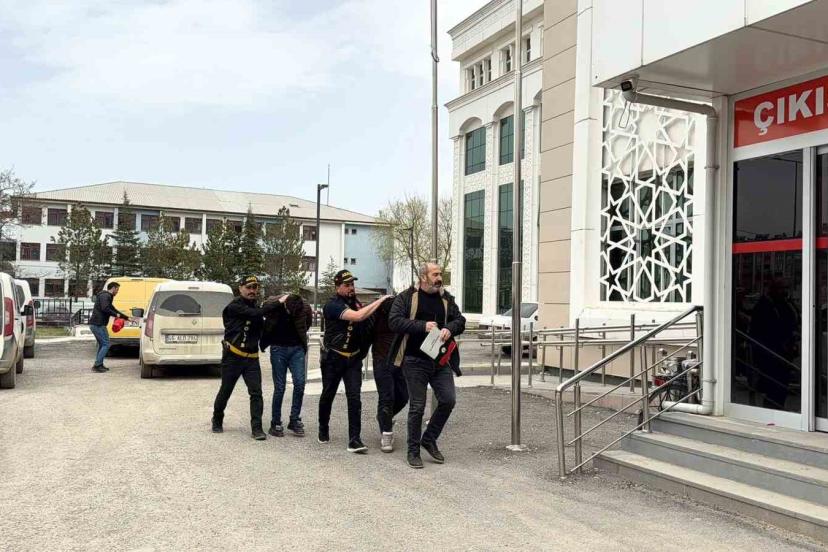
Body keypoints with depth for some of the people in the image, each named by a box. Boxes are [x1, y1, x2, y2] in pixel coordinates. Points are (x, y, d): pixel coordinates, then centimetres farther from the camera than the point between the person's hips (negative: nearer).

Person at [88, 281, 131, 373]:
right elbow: (105, 309, -25)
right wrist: (116, 315, -11)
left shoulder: (107, 297, 23)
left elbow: (113, 309, 31)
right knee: (106, 344, -7)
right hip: (98, 325, -10)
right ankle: (97, 365, -8)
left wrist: (127, 318, 32)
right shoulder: (105, 296, -10)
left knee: (102, 344, 17)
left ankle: (99, 365, 19)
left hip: (95, 324, 10)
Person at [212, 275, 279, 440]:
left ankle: (257, 428, -5)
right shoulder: (235, 306, -10)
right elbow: (255, 314, -26)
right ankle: (217, 422, 30)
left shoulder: (255, 307, 14)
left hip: (252, 358, 5)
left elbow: (262, 330, 14)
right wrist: (276, 303, -23)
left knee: (256, 393, -6)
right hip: (233, 357, -5)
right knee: (225, 391, 7)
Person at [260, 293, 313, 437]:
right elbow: (266, 327, 1)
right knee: (279, 387, -2)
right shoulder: (274, 305, -16)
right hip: (278, 349, -2)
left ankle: (295, 421, 3)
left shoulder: (305, 308, -11)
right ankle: (275, 423, 10)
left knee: (300, 383, -9)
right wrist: (264, 344, 10)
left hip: (297, 349, 2)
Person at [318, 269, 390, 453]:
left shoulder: (356, 303, 7)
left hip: (354, 358, 4)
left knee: (354, 398, -8)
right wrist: (380, 301, -24)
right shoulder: (332, 305, -15)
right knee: (327, 396, 12)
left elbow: (365, 326, 22)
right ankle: (323, 431, 35)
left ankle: (354, 440, -8)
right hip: (333, 358, -4)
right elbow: (358, 317, -29)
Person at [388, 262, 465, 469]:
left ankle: (429, 439, 21)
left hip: (441, 360, 4)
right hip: (415, 361, -4)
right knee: (417, 406, 1)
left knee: (448, 400, -1)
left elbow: (460, 320, 11)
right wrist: (422, 326, -19)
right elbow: (394, 321, -11)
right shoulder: (406, 297, -1)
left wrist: (449, 328, -12)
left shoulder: (446, 299, 13)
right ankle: (413, 450, 16)